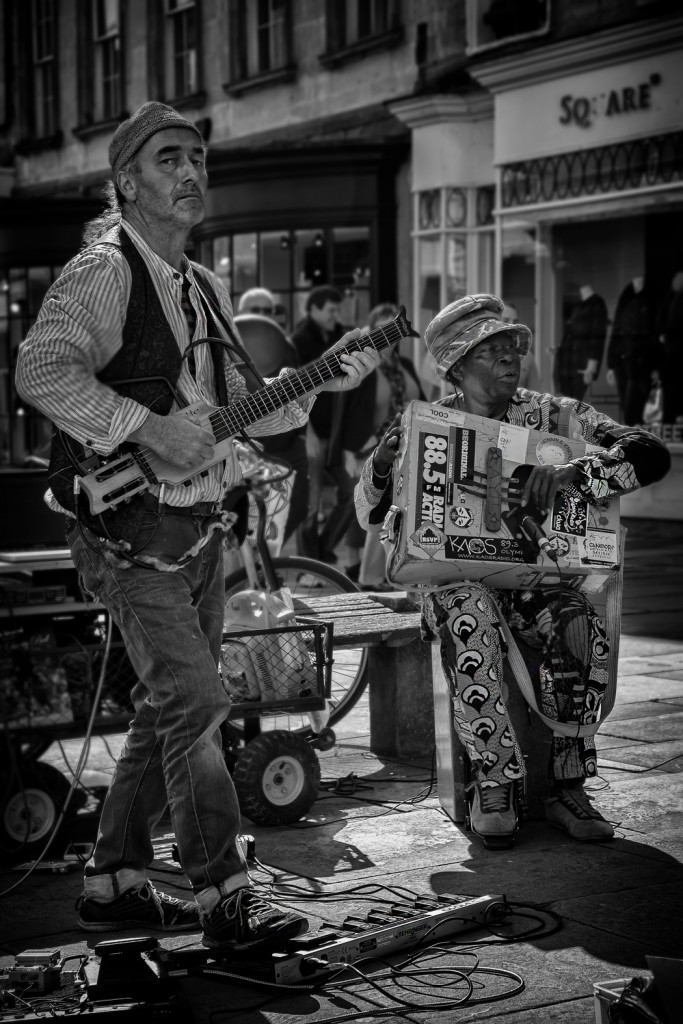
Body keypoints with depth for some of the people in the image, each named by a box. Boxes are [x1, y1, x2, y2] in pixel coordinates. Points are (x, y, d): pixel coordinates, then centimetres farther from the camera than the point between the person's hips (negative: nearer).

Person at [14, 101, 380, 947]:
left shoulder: (203, 290, 18)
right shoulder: (102, 273, -10)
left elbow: (237, 410, 22)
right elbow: (41, 372, -25)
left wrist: (320, 385, 8)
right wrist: (150, 429, -27)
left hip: (198, 528, 9)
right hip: (129, 529, -9)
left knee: (167, 711, 12)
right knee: (194, 704, -11)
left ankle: (114, 883, 24)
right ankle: (223, 900, -4)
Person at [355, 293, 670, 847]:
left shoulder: (553, 416, 3)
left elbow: (652, 454, -9)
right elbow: (373, 516, 6)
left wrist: (571, 473, -27)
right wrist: (381, 462, -16)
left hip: (536, 575, 1)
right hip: (456, 576, -1)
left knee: (582, 624, -31)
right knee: (468, 616, -36)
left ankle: (568, 788, -19)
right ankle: (493, 785, -28)